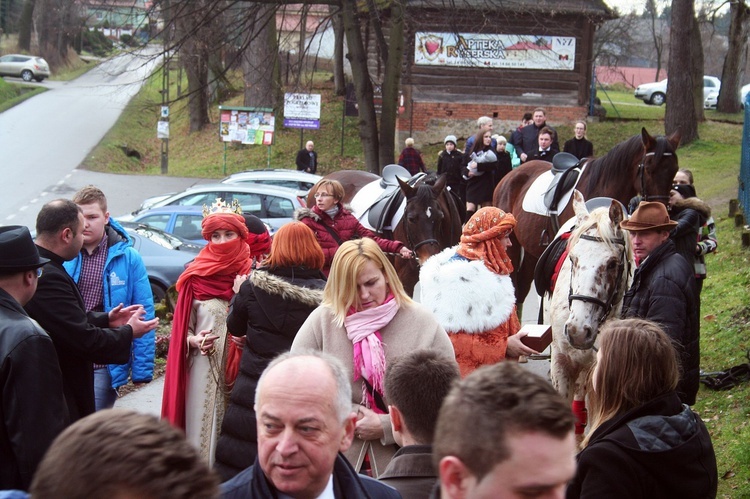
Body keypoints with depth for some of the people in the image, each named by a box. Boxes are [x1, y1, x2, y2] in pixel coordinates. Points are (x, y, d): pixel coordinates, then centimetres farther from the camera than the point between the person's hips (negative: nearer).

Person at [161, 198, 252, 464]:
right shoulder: (196, 277, 6)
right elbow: (182, 328, 9)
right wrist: (195, 341, -11)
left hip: (242, 371, 0)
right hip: (204, 371, 1)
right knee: (202, 430, -1)